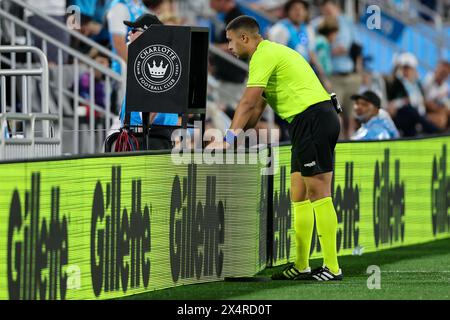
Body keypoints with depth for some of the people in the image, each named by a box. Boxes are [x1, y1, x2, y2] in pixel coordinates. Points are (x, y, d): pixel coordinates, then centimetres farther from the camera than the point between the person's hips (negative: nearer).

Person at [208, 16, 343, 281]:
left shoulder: (263, 55, -9)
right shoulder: (272, 52, 23)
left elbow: (248, 103, -15)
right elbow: (258, 106, 28)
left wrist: (228, 139, -15)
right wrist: (239, 133, 21)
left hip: (314, 118, -10)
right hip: (308, 124, 10)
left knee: (319, 194, -11)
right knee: (299, 197, 10)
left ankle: (333, 268, -13)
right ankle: (301, 266, 11)